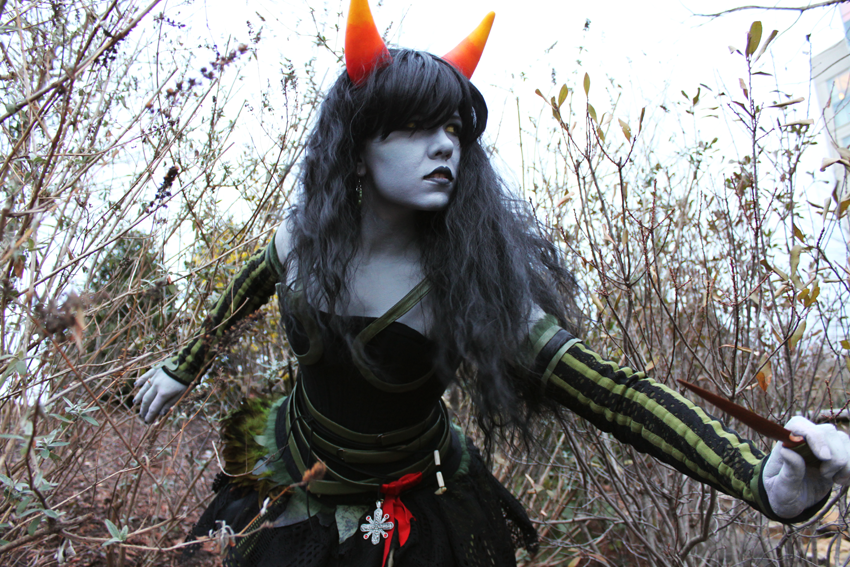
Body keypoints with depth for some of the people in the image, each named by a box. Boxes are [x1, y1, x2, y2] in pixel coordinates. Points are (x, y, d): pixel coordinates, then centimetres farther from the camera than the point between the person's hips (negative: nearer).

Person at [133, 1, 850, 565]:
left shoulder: (468, 284, -27)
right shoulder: (300, 240, -17)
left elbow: (607, 389, -34)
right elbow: (248, 290, 6)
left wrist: (765, 481, -48)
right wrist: (184, 368, 20)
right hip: (295, 486, 3)